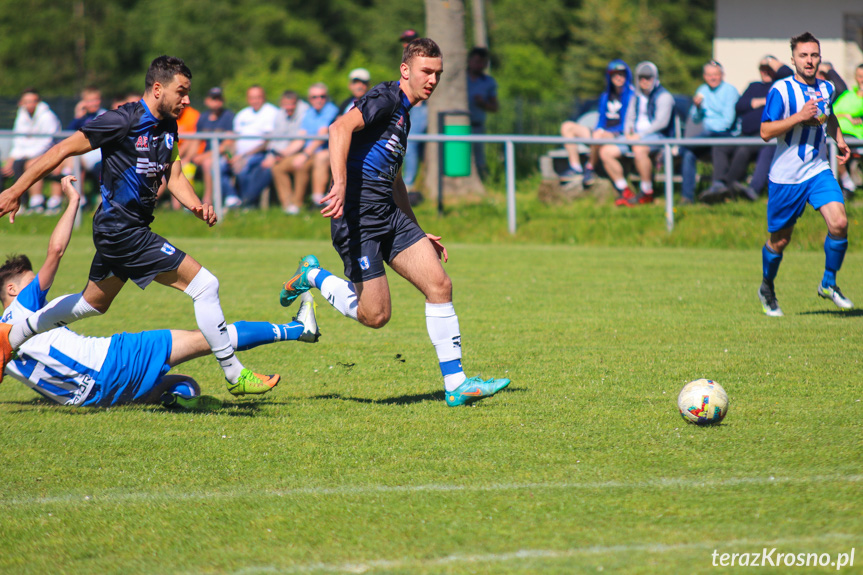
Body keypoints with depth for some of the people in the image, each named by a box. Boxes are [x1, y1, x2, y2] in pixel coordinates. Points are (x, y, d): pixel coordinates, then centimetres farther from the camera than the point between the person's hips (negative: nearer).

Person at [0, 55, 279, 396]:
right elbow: (63, 150, -15)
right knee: (205, 285, -11)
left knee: (92, 304, 26)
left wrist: (196, 205, -8)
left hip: (117, 232, 10)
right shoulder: (124, 121, -18)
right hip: (122, 230, -10)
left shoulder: (168, 127, 8)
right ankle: (235, 376, -5)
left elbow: (174, 176, 13)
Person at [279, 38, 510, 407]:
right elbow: (341, 128, -25)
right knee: (376, 315, -8)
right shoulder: (387, 97, -7)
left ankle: (456, 384, -2)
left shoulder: (403, 114, 22)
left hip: (389, 213, 9)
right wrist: (340, 185, -37)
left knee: (440, 285, -3)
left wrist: (418, 234, 34)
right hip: (358, 213, -9)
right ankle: (313, 277, 18)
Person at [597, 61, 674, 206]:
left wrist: (640, 136, -18)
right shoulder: (637, 97, 19)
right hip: (635, 136, 8)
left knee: (639, 149, -41)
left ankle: (647, 193, -28)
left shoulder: (663, 96, -5)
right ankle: (625, 192, -9)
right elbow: (630, 117, 25)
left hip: (657, 136, -8)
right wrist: (628, 132, 2)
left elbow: (662, 122, -15)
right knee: (606, 151, -11)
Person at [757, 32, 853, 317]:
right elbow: (766, 132, -16)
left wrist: (838, 139, 15)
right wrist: (800, 116, -23)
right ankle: (767, 288, 33)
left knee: (839, 224, -17)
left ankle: (829, 283, 4)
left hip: (818, 170, 4)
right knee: (780, 240, 6)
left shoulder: (826, 88, 7)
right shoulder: (781, 90, -11)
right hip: (785, 176, -4)